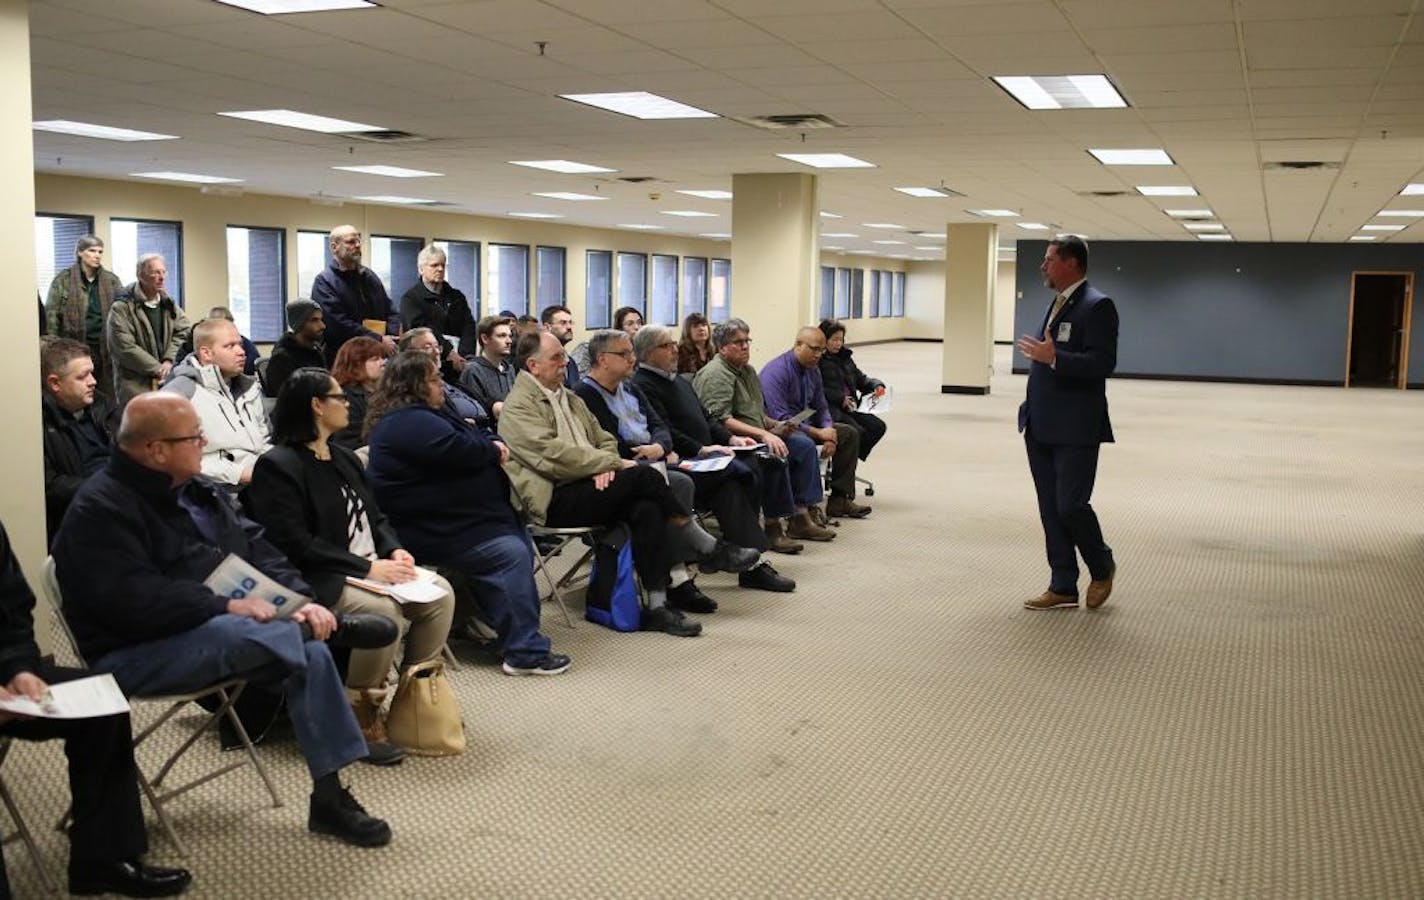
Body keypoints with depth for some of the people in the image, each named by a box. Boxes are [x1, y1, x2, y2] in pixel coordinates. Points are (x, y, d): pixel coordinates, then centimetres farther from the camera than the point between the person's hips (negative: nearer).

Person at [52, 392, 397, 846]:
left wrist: (300, 600, -9)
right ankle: (333, 627, -13)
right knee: (233, 633, -38)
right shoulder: (100, 510, -15)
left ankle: (329, 795, -9)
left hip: (219, 632, 8)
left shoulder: (196, 489, 12)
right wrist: (227, 607, -28)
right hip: (137, 654, -8)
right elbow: (133, 599, -27)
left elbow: (256, 547, 9)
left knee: (309, 651, -15)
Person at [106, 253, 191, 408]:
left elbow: (183, 331, 6)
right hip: (135, 383, -5)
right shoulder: (122, 308, -10)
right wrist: (158, 369, -13)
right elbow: (125, 347, -15)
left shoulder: (168, 303, 11)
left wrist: (169, 361, -9)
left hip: (167, 379, 5)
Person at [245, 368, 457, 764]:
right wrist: (366, 568, -21)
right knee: (383, 610, -33)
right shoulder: (277, 465, -10)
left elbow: (375, 518, 20)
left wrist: (394, 550, -3)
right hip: (320, 581, -8)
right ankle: (363, 716, -16)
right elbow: (296, 544, -18)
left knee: (439, 592, -10)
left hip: (370, 568, 8)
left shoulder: (346, 458, 17)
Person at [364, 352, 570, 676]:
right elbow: (462, 452, -25)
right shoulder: (409, 422, -18)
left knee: (520, 540, 5)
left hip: (445, 518, 12)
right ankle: (526, 653, -19)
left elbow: (475, 436, 18)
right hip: (432, 531, -12)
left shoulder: (417, 416, 19)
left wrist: (492, 443, -6)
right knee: (511, 554, -21)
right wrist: (493, 448, -3)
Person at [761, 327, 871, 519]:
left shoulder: (813, 370, 7)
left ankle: (839, 499, 0)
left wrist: (830, 433, -9)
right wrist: (819, 433, -22)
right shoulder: (776, 372, -20)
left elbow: (821, 408, 13)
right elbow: (781, 419, -25)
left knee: (849, 433, 2)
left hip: (805, 424, 9)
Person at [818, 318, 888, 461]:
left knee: (878, 426, -8)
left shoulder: (844, 357, 21)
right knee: (857, 431, -26)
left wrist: (876, 385, 5)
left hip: (849, 407, 8)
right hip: (829, 408, -8)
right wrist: (840, 398, -20)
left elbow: (861, 378, 26)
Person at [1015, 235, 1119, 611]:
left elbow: (1103, 362, -20)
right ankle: (1062, 587, 17)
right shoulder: (1058, 303, 16)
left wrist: (1053, 358, -27)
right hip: (1042, 426, 9)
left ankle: (1101, 568, 20)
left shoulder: (1097, 306, -11)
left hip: (1075, 428, -9)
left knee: (1070, 505, -6)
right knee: (1051, 509, 9)